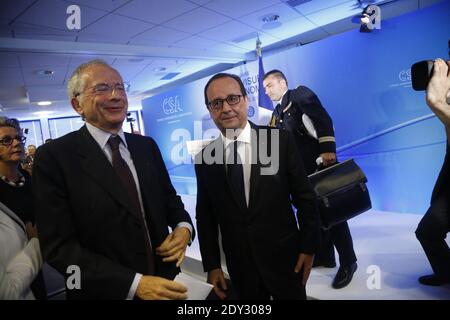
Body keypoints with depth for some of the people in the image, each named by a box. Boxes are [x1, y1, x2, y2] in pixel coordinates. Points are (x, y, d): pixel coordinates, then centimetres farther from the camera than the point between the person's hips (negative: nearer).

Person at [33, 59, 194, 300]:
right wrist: (135, 283, -24)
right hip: (106, 292, -4)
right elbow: (59, 247, -16)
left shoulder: (147, 146, 0)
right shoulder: (54, 157, -13)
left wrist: (184, 226, -12)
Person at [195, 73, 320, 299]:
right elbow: (205, 216, 2)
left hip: (284, 258, -1)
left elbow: (305, 198, -3)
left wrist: (308, 247, -3)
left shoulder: (280, 140, -8)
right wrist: (212, 265, 2)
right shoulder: (204, 158, -3)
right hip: (239, 267, 2)